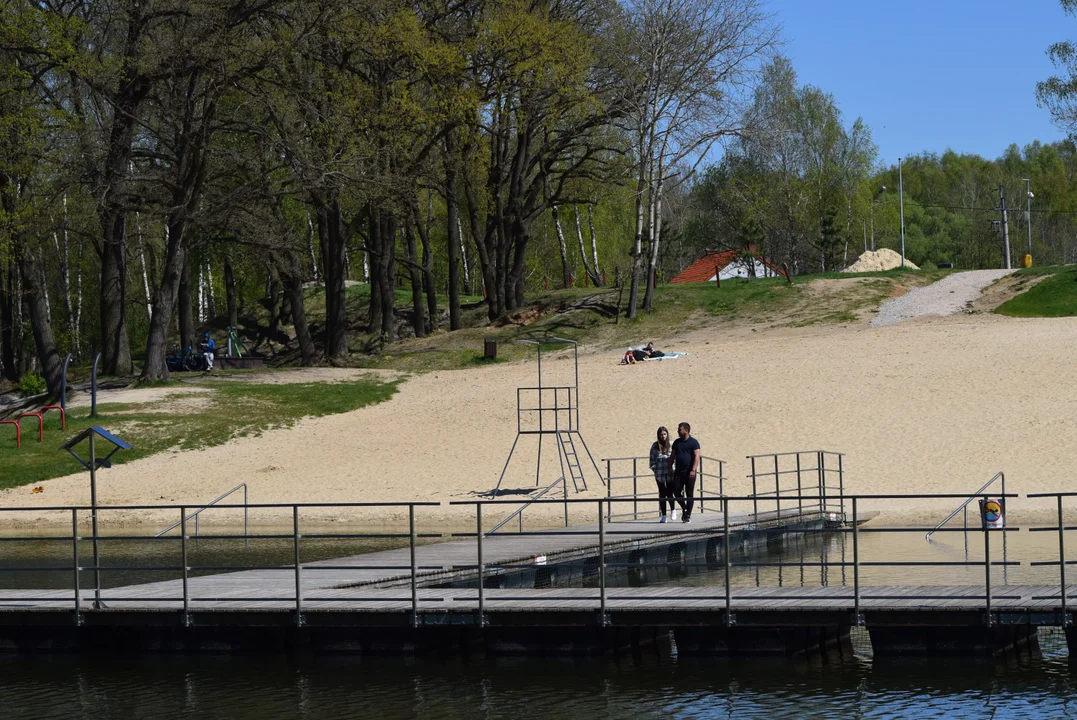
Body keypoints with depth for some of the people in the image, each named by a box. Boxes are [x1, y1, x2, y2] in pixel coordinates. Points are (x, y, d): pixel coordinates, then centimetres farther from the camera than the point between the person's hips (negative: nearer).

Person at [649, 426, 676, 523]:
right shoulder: (655, 446, 5)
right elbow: (652, 459, 8)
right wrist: (653, 467, -4)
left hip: (670, 472, -2)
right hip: (659, 473, 2)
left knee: (669, 493, -8)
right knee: (662, 493, 7)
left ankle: (673, 509, 19)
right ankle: (663, 515, 13)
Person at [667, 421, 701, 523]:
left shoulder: (693, 442, -4)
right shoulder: (677, 442, 12)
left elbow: (696, 457, -10)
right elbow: (672, 456, 18)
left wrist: (693, 470, -19)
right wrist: (670, 468, 10)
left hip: (689, 472, -5)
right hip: (678, 472, 5)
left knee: (690, 494, -1)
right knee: (676, 491, -2)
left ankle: (688, 515, 4)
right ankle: (684, 507, 22)